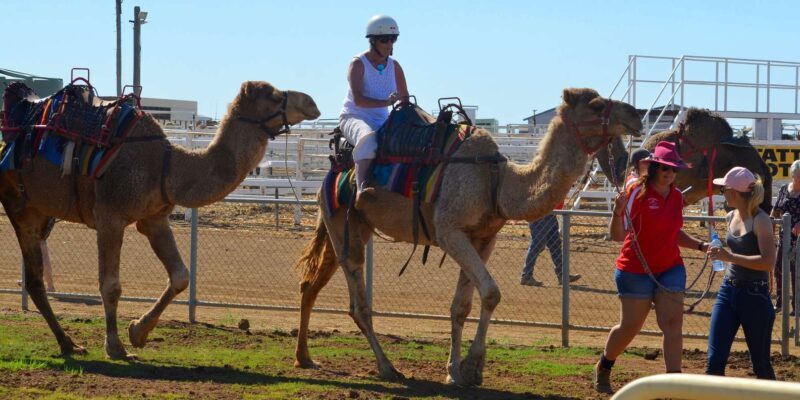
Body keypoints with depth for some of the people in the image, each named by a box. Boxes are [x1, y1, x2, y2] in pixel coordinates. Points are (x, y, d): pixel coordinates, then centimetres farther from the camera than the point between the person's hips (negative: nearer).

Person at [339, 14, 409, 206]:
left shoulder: (394, 66, 8)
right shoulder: (359, 64, -9)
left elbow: (405, 99, 8)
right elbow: (357, 99, -22)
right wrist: (386, 102, -36)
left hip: (382, 121, 6)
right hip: (353, 117, -6)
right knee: (368, 137, -38)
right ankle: (361, 187, -49)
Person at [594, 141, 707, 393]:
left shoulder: (676, 195, 6)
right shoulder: (638, 192, -13)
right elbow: (617, 236, -17)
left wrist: (700, 246, 8)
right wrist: (618, 212, -36)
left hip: (670, 268, 5)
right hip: (636, 269, -5)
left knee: (673, 324, -6)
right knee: (630, 326, 6)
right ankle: (603, 368, 32)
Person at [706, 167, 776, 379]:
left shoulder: (760, 220, -14)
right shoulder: (731, 217, 9)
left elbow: (768, 262, -24)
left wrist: (730, 257, -25)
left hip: (754, 296, -7)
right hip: (728, 291, 7)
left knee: (761, 363, 6)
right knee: (715, 360, -3)